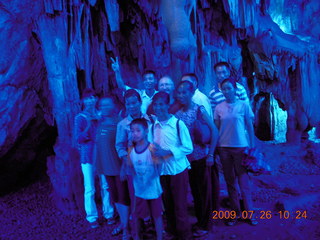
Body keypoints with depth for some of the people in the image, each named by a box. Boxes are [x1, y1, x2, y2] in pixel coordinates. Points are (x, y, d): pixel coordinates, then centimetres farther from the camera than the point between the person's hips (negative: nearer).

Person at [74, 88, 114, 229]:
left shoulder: (101, 115, 3)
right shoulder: (80, 118, -4)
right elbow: (78, 139, -9)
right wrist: (89, 126, -22)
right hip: (88, 157, -2)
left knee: (106, 186, 8)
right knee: (90, 189, 4)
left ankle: (108, 214, 25)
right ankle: (92, 218, 21)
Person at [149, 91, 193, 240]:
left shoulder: (178, 123, -12)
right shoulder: (152, 126, -1)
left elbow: (188, 148, -12)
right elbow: (150, 145, 8)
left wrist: (167, 152, -22)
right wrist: (153, 150, -15)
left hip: (178, 170, -4)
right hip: (161, 171, 4)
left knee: (180, 205, 7)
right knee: (167, 204, 18)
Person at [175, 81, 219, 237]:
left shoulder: (199, 109, -12)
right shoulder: (176, 112, 1)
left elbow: (214, 131, -12)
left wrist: (211, 155, -15)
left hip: (201, 157, -4)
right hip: (187, 158, 5)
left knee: (204, 191, 9)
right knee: (194, 191, 17)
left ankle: (204, 225, 26)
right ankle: (199, 221, 36)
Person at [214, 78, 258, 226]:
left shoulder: (243, 105, -2)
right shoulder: (219, 108, 4)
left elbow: (250, 127, 1)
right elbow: (216, 128, 6)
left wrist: (252, 146, 0)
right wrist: (215, 148, 3)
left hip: (240, 147, -2)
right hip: (224, 147, 2)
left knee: (244, 181, 3)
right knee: (230, 182, 10)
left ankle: (249, 213, 19)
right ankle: (236, 212, 24)